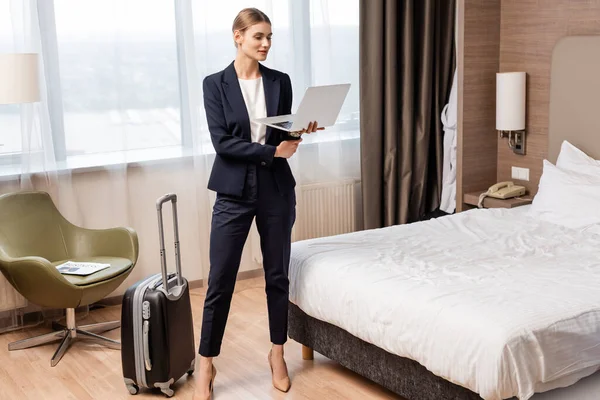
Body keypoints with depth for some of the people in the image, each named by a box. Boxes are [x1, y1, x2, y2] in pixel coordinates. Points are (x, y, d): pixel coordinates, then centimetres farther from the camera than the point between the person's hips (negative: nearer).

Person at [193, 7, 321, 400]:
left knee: (278, 275, 11)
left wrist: (301, 130, -13)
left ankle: (277, 353, 27)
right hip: (234, 191, -3)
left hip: (276, 188, 3)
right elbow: (222, 142, -12)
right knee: (220, 280, 1)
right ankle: (207, 364, 15)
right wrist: (272, 151, -17)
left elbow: (285, 135, 9)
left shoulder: (280, 81, 5)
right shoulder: (215, 84, -4)